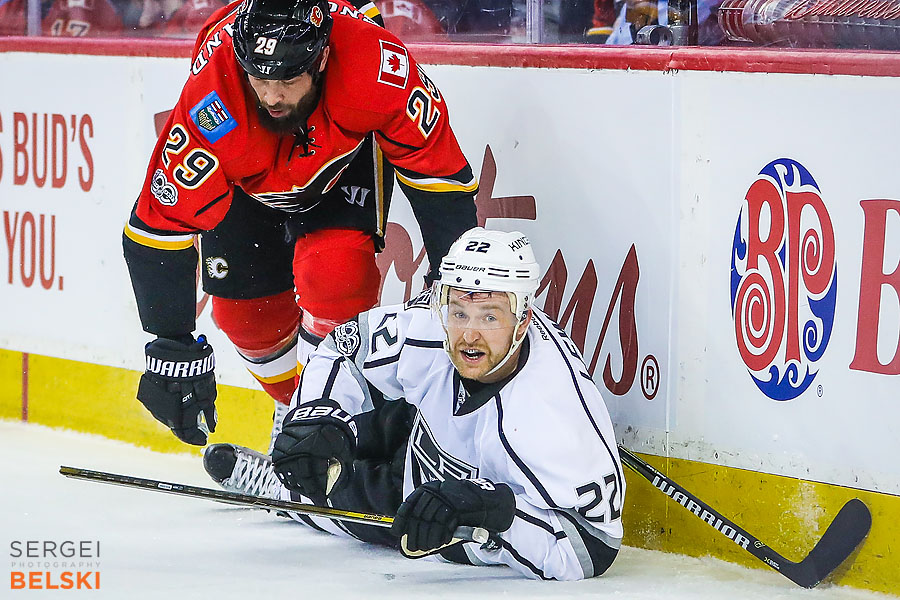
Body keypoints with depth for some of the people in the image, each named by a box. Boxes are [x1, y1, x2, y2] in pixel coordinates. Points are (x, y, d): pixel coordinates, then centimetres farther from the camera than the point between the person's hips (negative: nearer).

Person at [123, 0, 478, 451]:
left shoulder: (380, 67, -42)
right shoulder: (211, 108, -41)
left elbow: (439, 172, -27)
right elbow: (159, 228, -36)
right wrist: (174, 349, -38)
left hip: (349, 146, -1)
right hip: (246, 176, 1)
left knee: (335, 273, -23)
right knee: (245, 309, -1)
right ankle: (295, 407, 28)